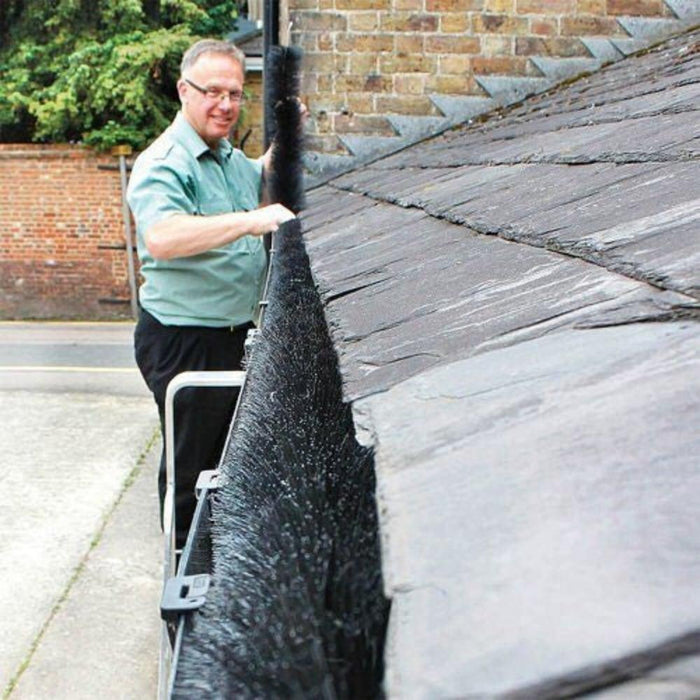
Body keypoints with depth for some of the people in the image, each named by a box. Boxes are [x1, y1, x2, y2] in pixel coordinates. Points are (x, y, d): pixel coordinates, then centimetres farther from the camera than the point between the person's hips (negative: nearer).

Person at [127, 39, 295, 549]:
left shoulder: (229, 156, 9)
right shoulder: (163, 164, -20)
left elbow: (259, 179, 33)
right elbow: (160, 238, -39)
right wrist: (249, 221, -46)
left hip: (236, 333, 9)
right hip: (184, 341, -9)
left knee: (234, 453, 23)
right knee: (192, 464, 5)